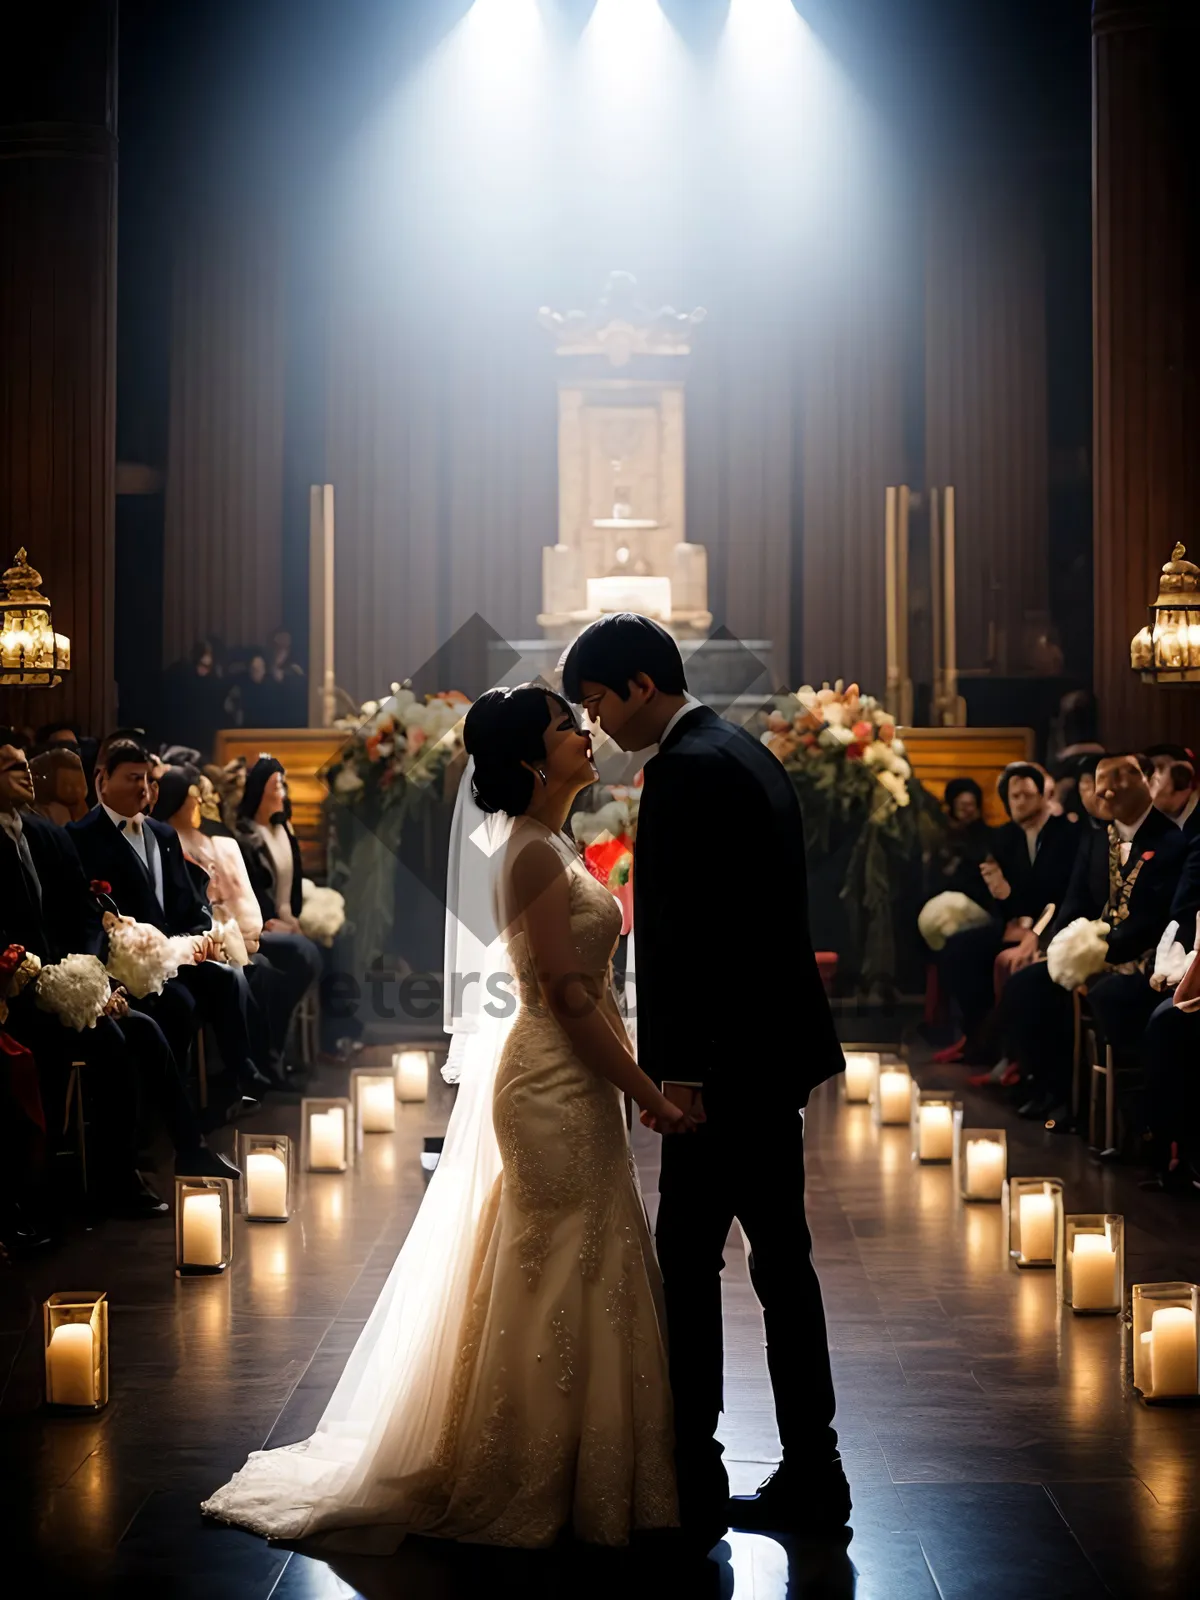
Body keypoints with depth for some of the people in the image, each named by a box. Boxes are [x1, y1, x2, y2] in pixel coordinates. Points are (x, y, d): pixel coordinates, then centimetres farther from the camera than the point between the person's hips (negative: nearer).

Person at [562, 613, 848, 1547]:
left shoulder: (686, 770, -15)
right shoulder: (746, 754, 15)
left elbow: (687, 931, -20)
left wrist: (677, 1067, -18)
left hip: (727, 1060, -10)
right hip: (775, 1050, 10)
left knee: (689, 1260, -3)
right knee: (780, 1258, 12)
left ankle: (692, 1486, 3)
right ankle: (811, 1479, 17)